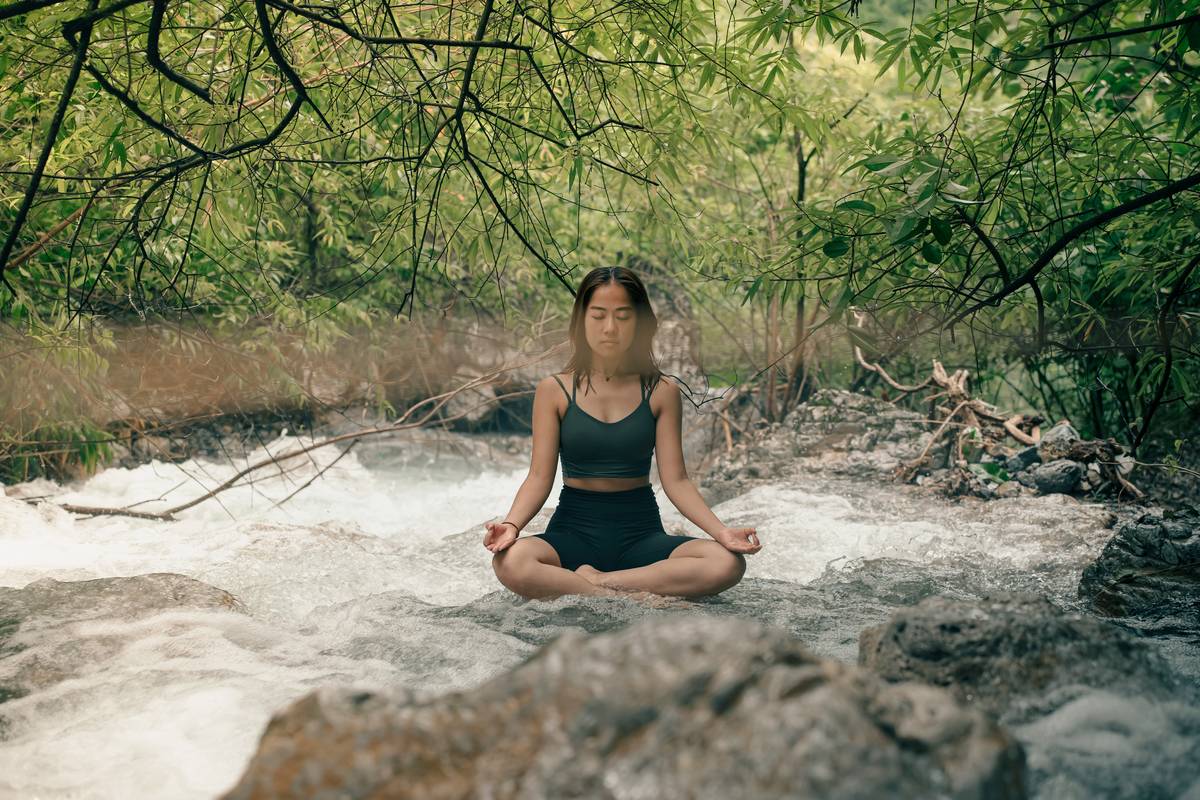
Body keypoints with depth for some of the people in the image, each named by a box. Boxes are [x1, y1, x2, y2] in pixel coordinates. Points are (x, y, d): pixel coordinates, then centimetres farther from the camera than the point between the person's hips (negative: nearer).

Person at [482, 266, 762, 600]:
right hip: (574, 531, -2)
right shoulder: (554, 390, 1)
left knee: (728, 563, -27)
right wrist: (511, 524, -24)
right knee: (511, 562, -36)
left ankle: (593, 580, -22)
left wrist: (721, 531, -16)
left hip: (641, 533, 2)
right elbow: (539, 477, -4)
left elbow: (675, 480, -1)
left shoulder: (661, 392, 3)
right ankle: (640, 595, -26)